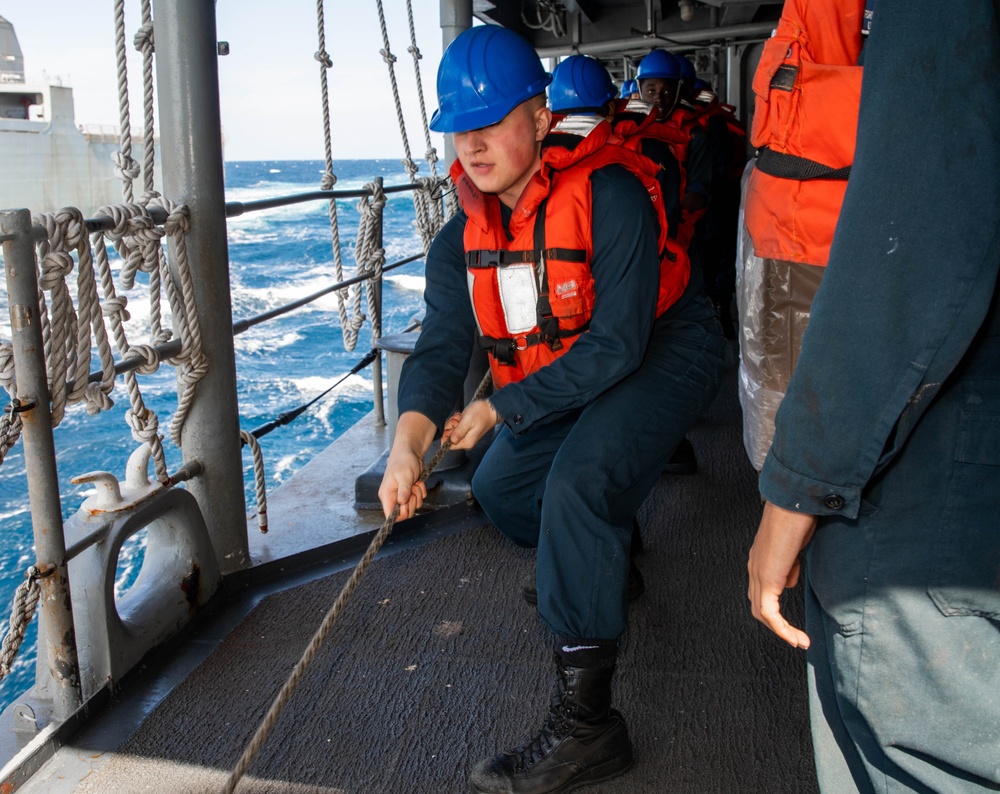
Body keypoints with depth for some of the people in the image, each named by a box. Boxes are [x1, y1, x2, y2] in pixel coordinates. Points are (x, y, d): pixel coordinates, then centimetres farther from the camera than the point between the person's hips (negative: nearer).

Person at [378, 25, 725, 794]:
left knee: (577, 484, -29)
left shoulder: (610, 195, -30)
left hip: (664, 354, -8)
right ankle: (601, 566, 42)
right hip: (573, 376, 8)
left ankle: (584, 724, -22)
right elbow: (442, 347, -16)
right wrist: (409, 439, -34)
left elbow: (617, 343, -32)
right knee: (501, 487, 11)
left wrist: (501, 407, -29)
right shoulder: (463, 237, -8)